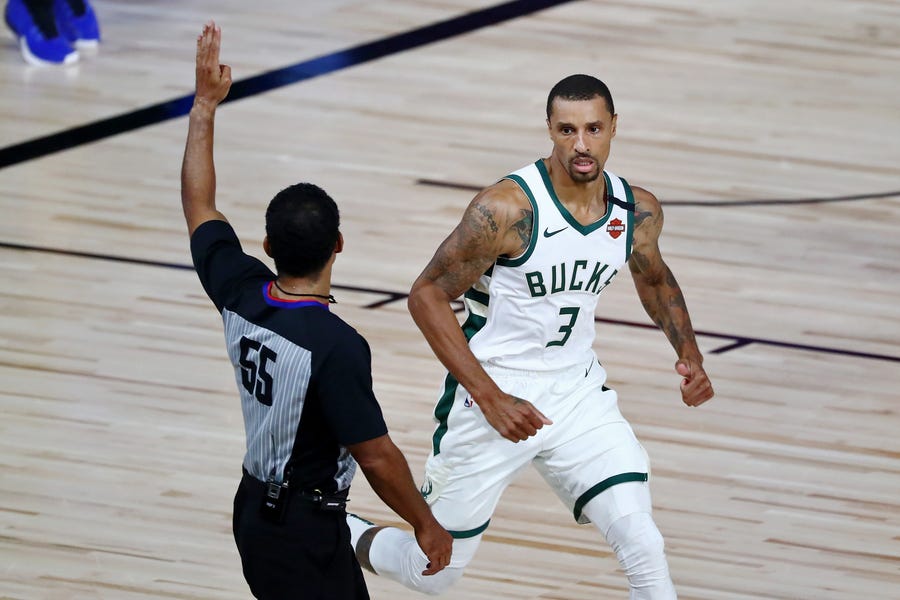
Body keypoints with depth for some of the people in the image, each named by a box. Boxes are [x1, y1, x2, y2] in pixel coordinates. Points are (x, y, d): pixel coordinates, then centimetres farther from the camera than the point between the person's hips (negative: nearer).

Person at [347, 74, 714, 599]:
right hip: (492, 398, -4)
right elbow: (427, 295, -18)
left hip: (578, 393, 4)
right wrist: (492, 399, -24)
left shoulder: (639, 211, -6)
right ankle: (341, 536, 39)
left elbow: (654, 277, 17)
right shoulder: (507, 209, -24)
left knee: (643, 545, -13)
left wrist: (690, 354, 0)